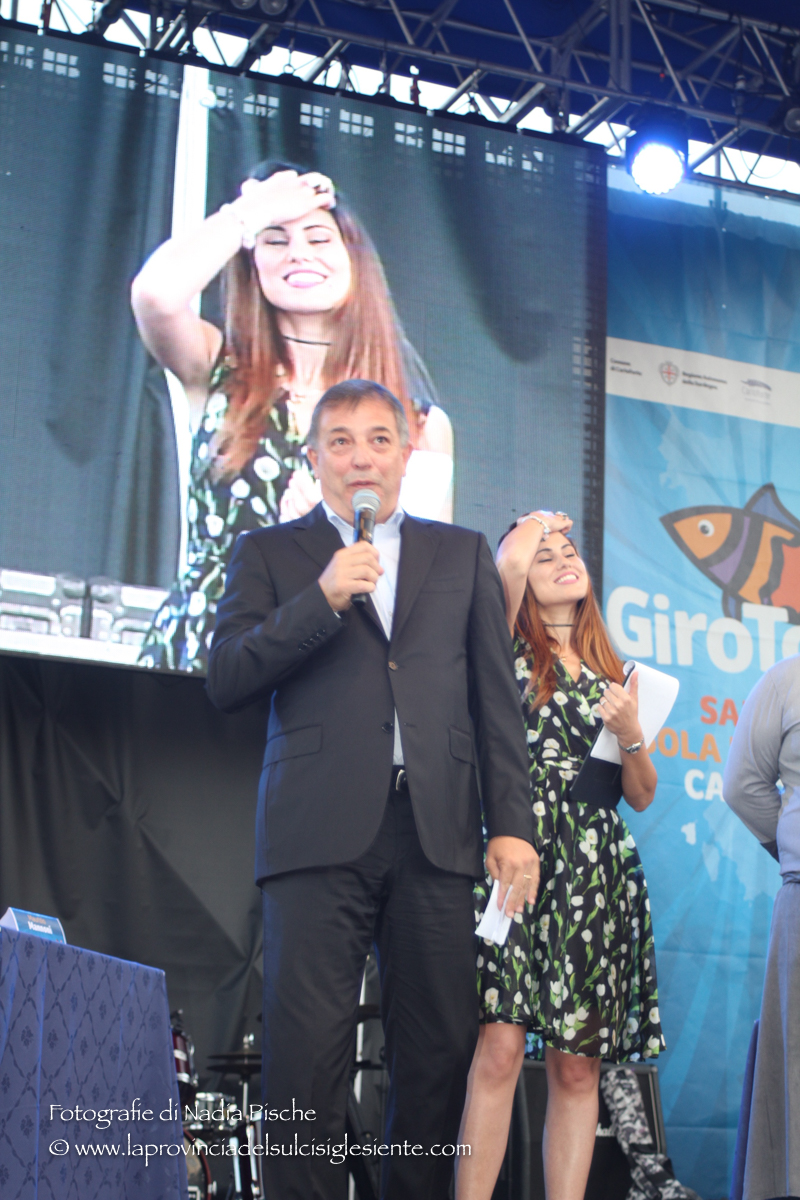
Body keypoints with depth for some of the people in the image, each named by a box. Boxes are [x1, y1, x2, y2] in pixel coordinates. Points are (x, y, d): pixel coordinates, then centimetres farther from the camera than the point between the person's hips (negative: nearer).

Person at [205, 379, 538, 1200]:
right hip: (321, 830, -2)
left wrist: (512, 824, 5)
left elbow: (497, 700, 15)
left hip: (436, 832, 2)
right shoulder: (269, 554, 14)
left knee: (439, 1051, 1)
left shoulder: (462, 554, 19)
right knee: (306, 1050, -8)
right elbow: (225, 682, 2)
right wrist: (322, 600, -8)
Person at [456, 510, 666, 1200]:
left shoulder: (611, 672, 20)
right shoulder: (510, 649, 9)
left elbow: (642, 796, 18)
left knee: (577, 1065, 2)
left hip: (597, 877, 4)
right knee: (500, 1046, -14)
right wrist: (534, 527, 7)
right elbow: (508, 563, -13)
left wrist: (631, 734, -1)